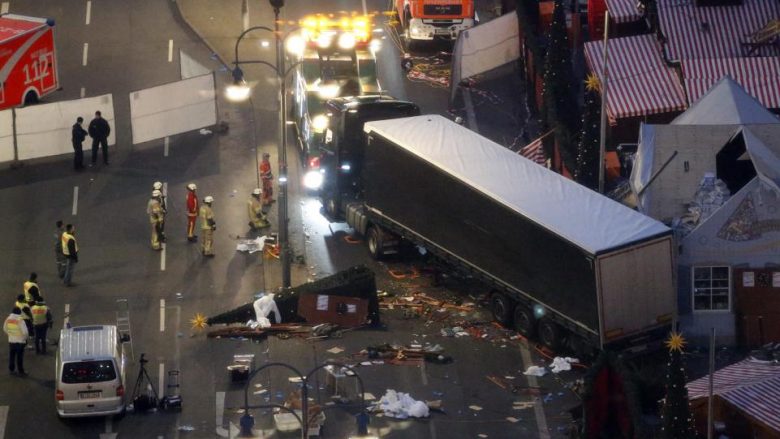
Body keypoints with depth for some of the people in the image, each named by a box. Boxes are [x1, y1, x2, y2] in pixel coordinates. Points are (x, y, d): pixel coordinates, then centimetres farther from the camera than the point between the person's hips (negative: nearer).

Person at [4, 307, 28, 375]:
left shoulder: (8, 319, -4)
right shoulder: (20, 320, -21)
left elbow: (5, 329, 9)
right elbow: (25, 331, -19)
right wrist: (25, 338, 1)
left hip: (11, 341, 5)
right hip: (20, 341, -5)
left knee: (12, 356, 17)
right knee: (19, 357, 3)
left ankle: (11, 369, 25)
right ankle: (21, 371, 8)